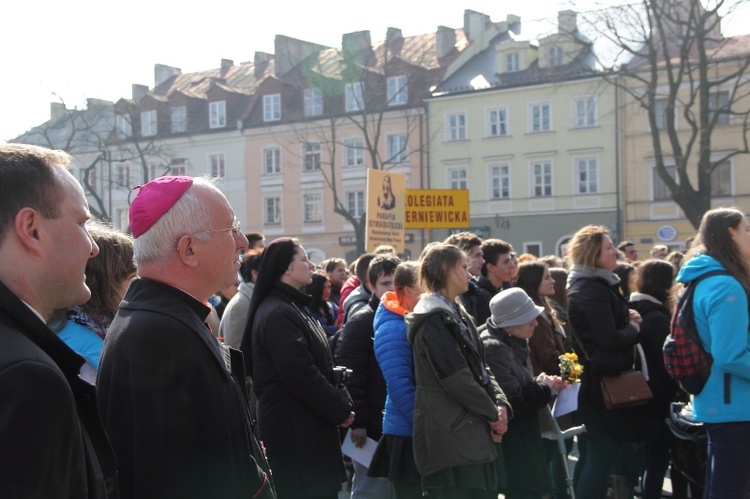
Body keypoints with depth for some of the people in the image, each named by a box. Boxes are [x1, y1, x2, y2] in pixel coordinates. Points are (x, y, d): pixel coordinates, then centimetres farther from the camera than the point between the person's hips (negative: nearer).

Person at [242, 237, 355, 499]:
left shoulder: (294, 308, 16)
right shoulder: (277, 314, -17)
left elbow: (324, 365, 17)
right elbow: (301, 376, -22)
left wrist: (343, 402, 3)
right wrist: (341, 411, -12)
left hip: (309, 427, 10)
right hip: (294, 431, -10)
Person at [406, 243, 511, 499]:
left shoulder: (457, 314, 18)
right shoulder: (433, 320, -12)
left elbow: (480, 367, 15)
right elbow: (457, 378, -18)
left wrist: (500, 404, -1)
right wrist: (493, 413, -8)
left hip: (474, 431, 9)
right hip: (450, 436, -9)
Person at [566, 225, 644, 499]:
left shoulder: (596, 284, 14)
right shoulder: (591, 289, -18)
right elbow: (610, 340, -22)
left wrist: (627, 318, 5)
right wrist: (634, 329, -4)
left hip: (593, 379, 11)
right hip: (604, 382, -11)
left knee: (592, 455, 16)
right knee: (602, 457, -7)